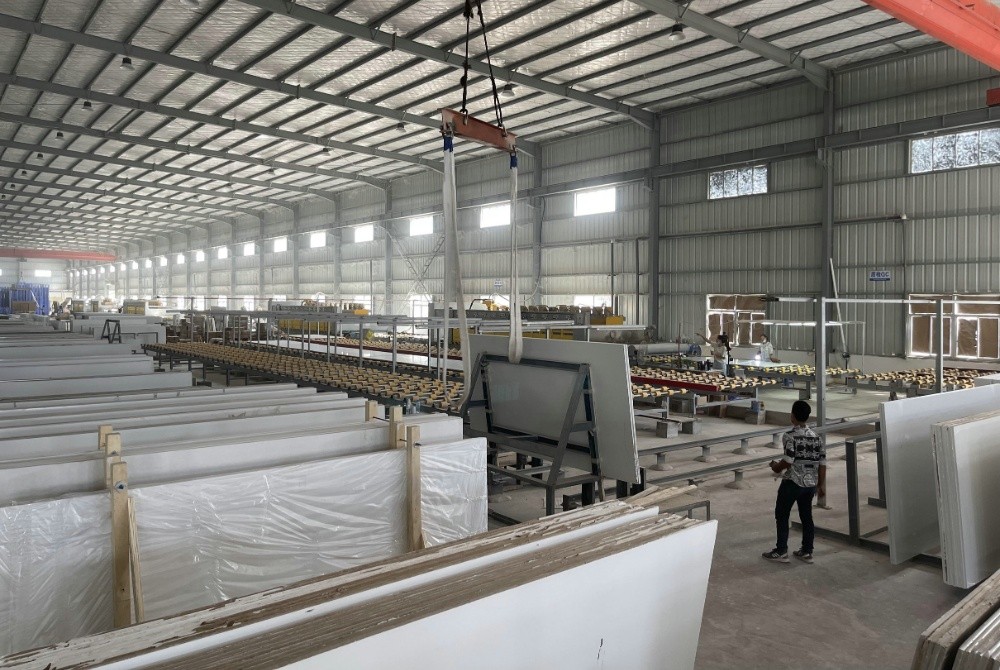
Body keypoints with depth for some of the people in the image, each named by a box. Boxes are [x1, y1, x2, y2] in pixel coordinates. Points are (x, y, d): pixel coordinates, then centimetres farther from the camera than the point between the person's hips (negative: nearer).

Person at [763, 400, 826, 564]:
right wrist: (822, 485, 12)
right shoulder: (817, 437, 4)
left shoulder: (790, 436, -15)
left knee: (781, 515, 6)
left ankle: (781, 552, 9)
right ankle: (807, 552, 22)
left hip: (792, 482, -6)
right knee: (806, 516, 15)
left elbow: (788, 461, -20)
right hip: (811, 483, 6)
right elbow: (822, 463, 5)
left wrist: (776, 467, -1)